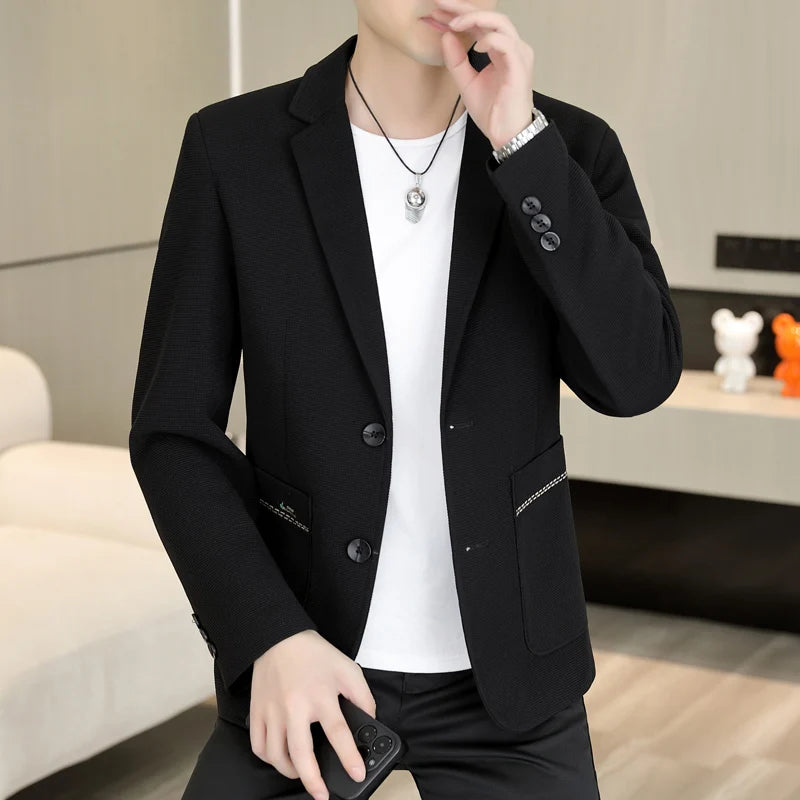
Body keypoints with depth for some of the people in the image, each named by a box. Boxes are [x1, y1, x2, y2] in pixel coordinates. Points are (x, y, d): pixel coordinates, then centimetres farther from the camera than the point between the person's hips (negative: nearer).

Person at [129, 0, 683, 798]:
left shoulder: (570, 149, -4)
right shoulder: (233, 148, -7)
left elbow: (637, 378, -17)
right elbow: (174, 430, -6)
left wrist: (522, 143, -23)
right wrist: (272, 636, -19)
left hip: (506, 672, 1)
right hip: (301, 656, 0)